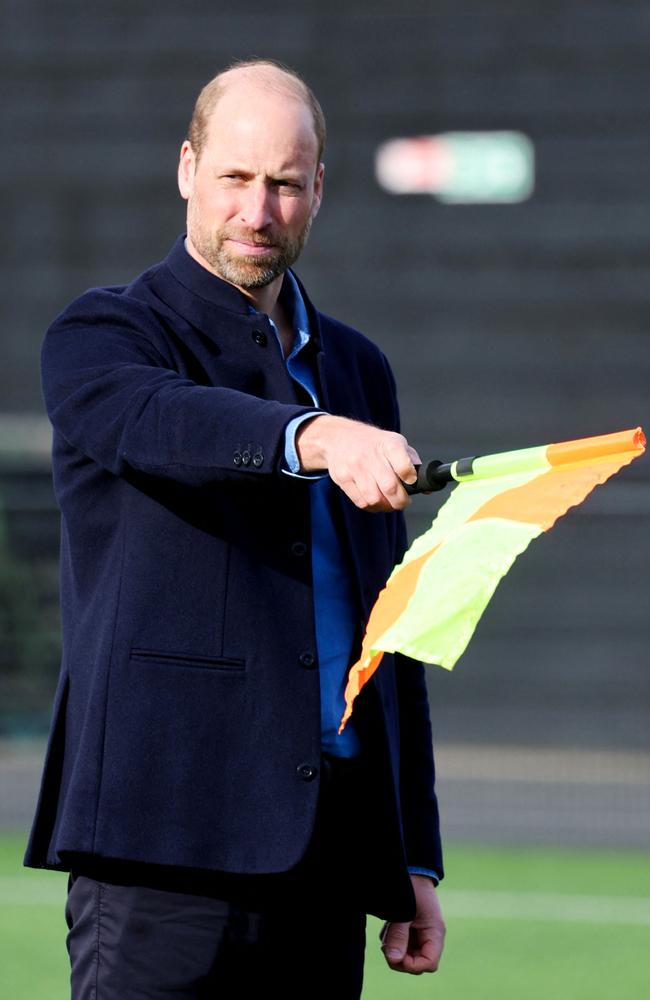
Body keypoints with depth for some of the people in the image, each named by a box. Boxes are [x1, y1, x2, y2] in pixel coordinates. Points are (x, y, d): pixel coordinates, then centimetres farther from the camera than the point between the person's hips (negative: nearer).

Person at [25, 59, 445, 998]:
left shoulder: (356, 368, 19)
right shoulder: (103, 334, 2)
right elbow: (162, 422, -23)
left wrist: (413, 859, 18)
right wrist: (315, 436, -43)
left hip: (329, 849, 6)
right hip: (168, 843, -6)